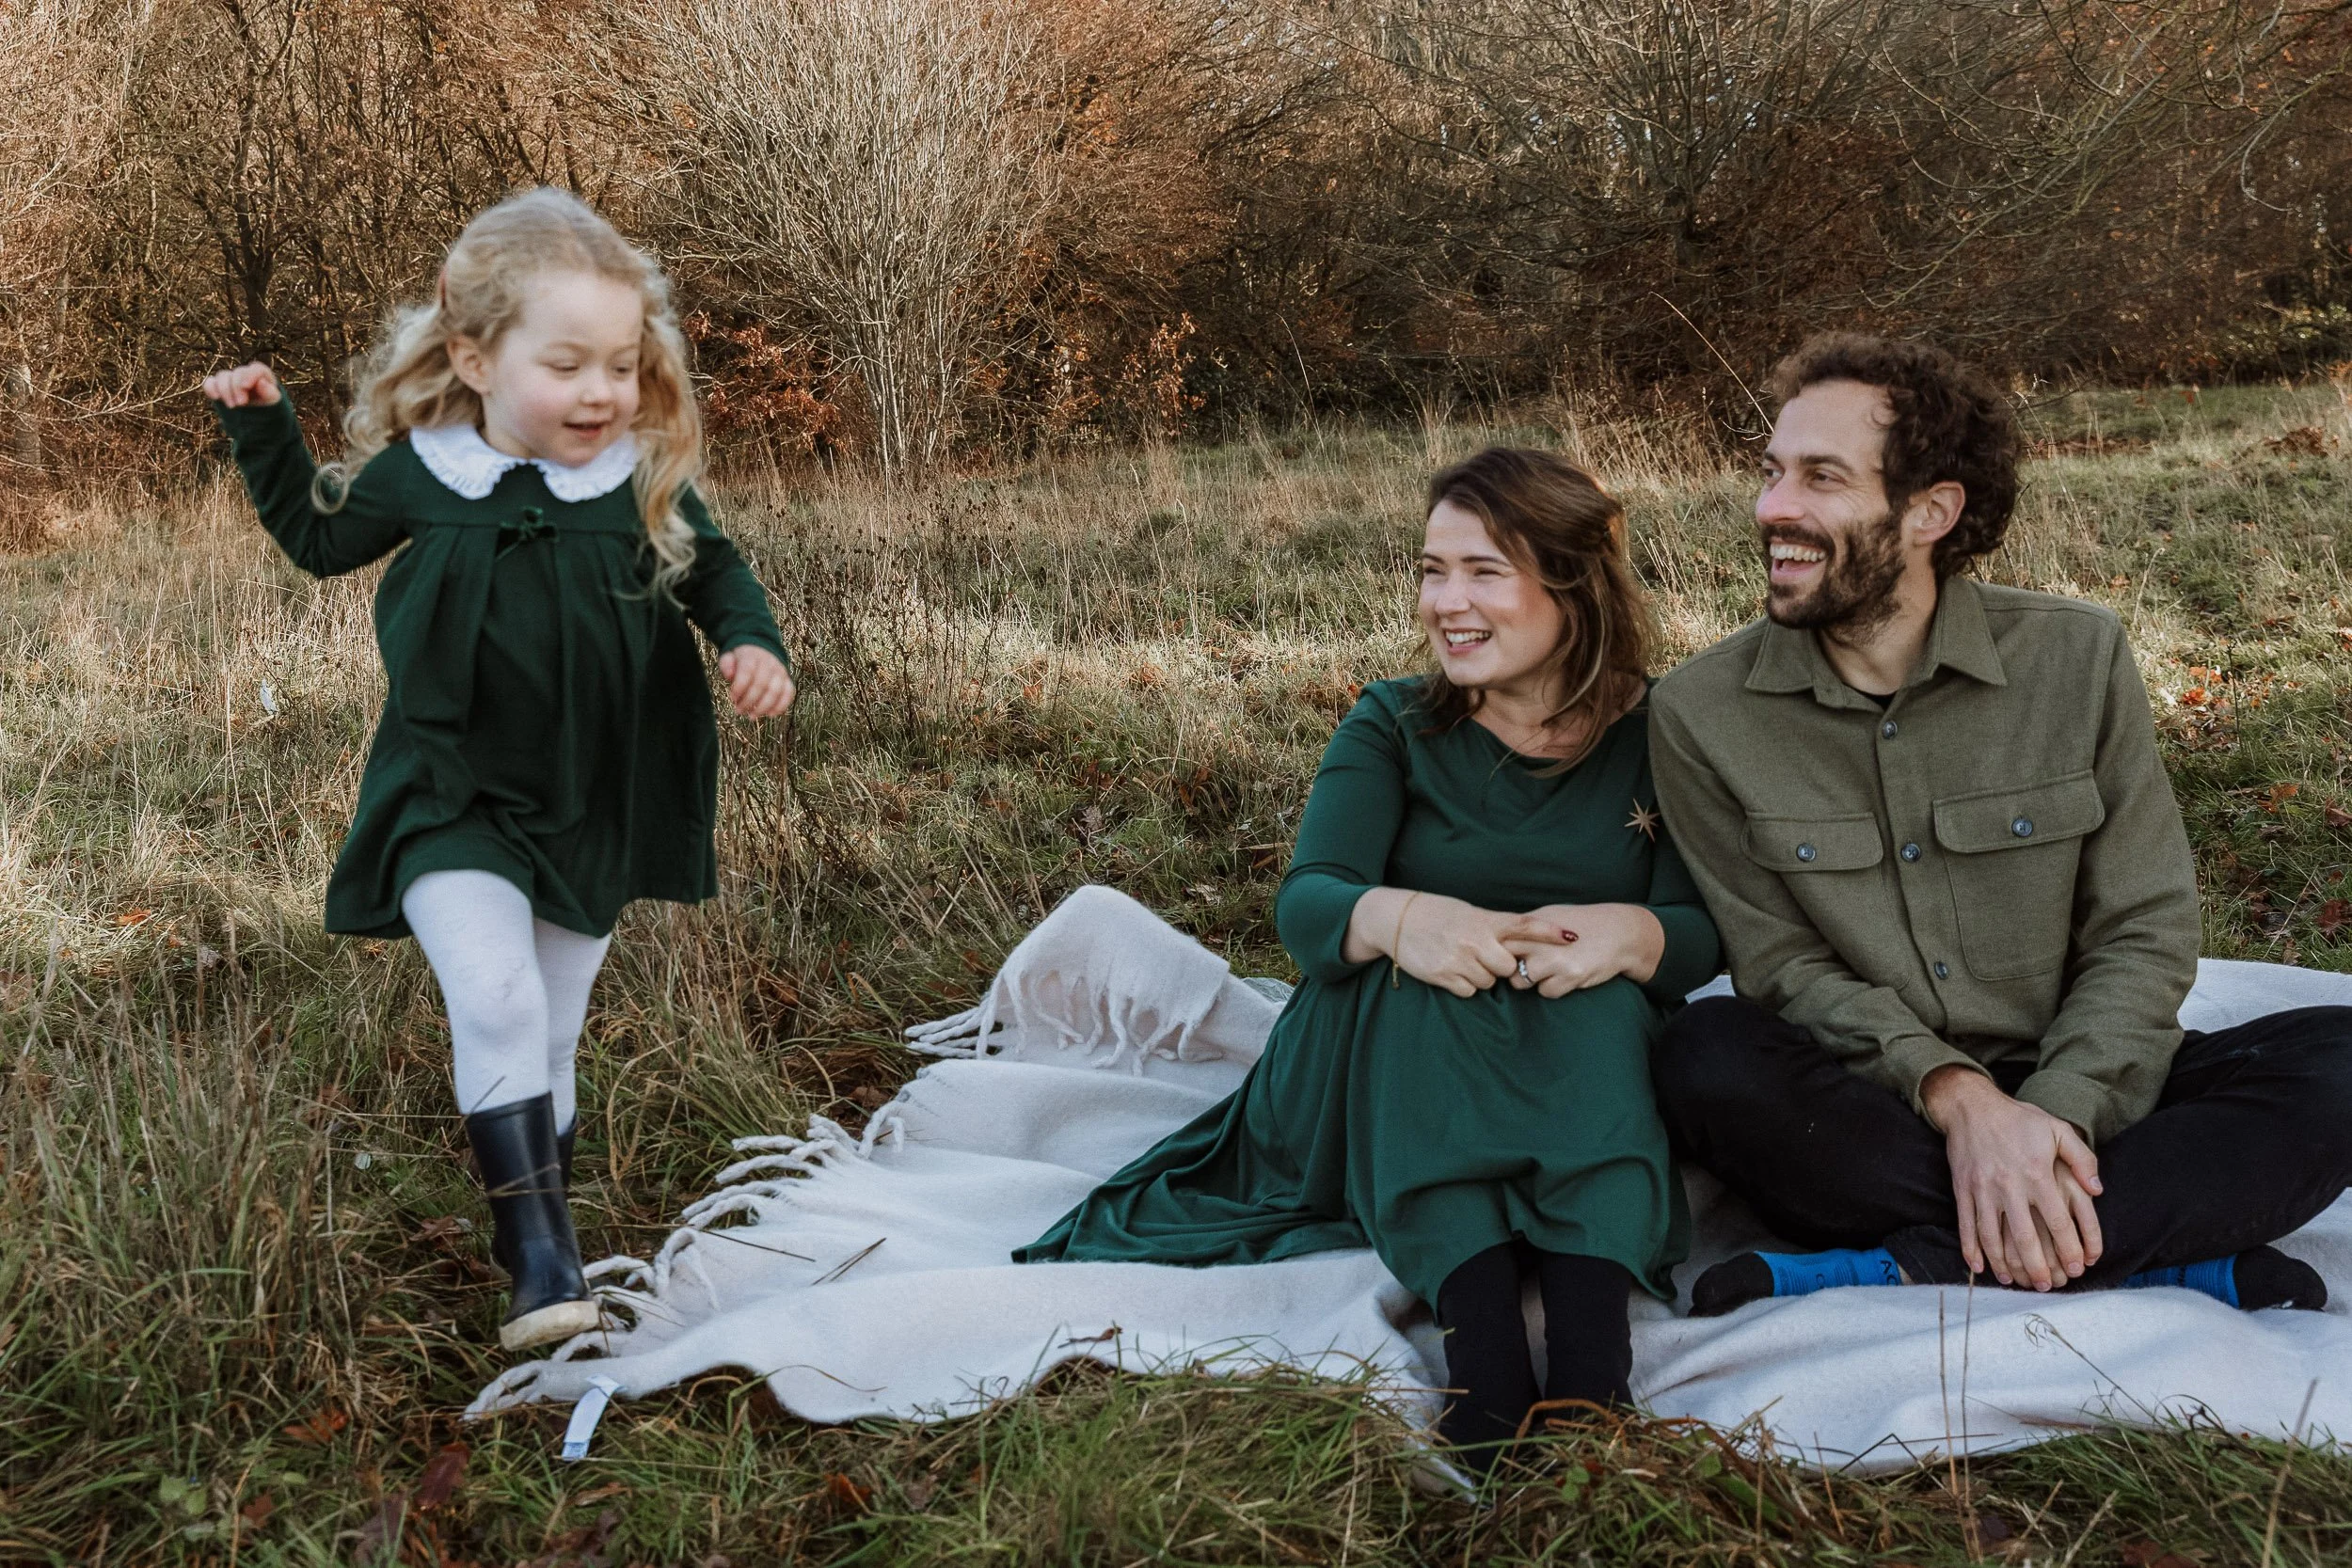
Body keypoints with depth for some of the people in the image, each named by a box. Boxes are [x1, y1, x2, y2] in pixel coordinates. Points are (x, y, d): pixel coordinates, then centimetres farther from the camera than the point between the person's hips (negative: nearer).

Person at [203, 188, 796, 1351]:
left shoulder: (646, 485, -9)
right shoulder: (417, 476, -8)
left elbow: (714, 570, 9)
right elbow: (317, 537, 13)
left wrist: (753, 643, -10)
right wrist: (261, 429, 3)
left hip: (594, 810, 2)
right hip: (455, 806, -2)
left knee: (550, 1033, 14)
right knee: (495, 1001, -21)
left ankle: (538, 1204, 33)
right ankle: (540, 1257, -17)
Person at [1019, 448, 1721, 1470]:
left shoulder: (1653, 737, 2)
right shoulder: (1393, 728, 1)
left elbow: (1708, 932, -9)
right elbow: (1305, 903, -14)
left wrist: (1631, 931, -34)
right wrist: (1394, 915, -38)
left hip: (1588, 1103, 0)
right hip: (1387, 1097, 0)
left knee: (1605, 980, -30)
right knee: (1418, 968, -31)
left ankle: (1591, 1333, -47)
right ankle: (1476, 1328, -47)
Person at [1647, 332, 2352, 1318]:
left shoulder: (2078, 659, -3)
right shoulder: (1702, 715, -5)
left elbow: (2144, 935, -4)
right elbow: (1781, 961, -7)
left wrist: (2053, 1115, -22)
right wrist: (1956, 1094, -23)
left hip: (2076, 1098, 1)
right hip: (1869, 1117, -1)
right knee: (1709, 1058, -33)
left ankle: (1906, 1265, -29)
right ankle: (2183, 1254, -27)